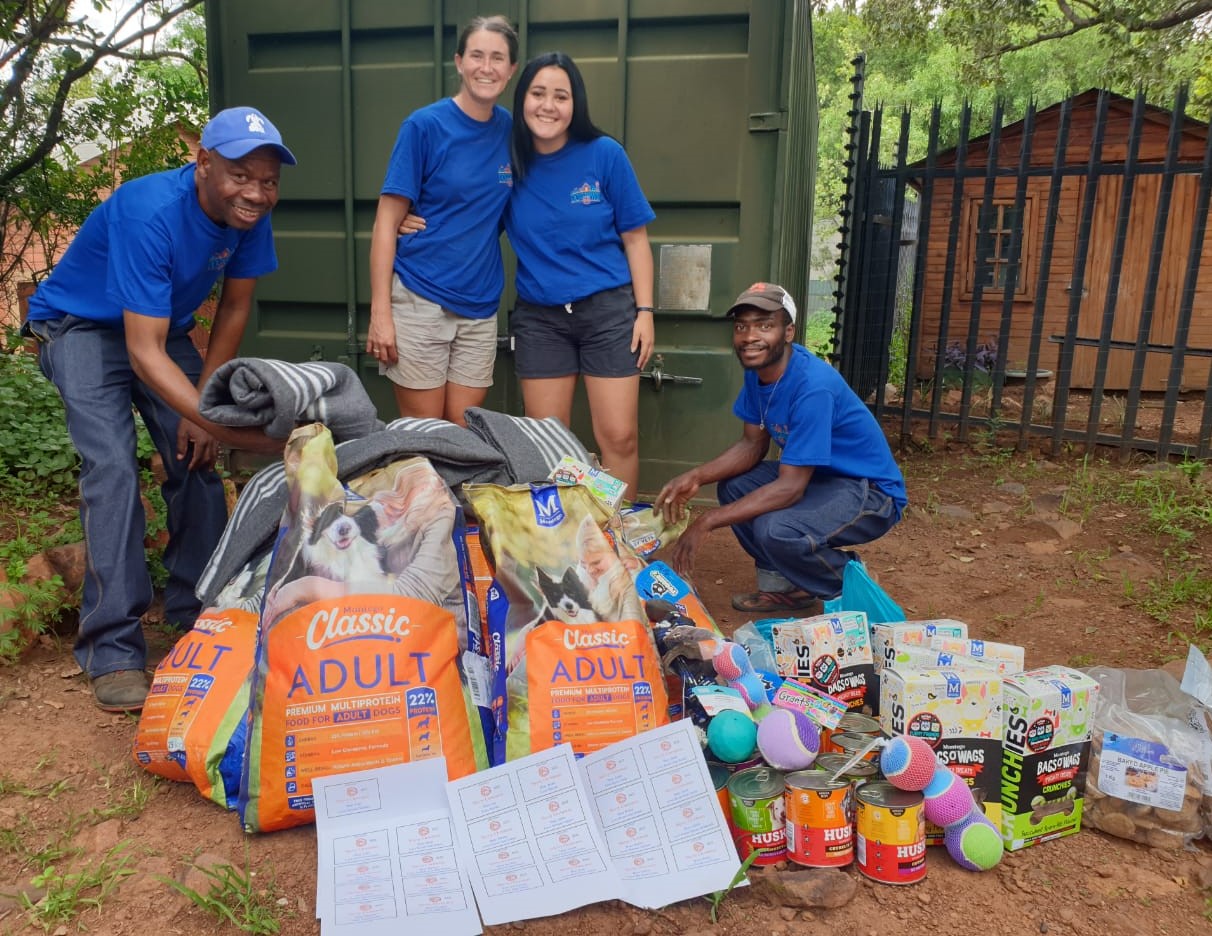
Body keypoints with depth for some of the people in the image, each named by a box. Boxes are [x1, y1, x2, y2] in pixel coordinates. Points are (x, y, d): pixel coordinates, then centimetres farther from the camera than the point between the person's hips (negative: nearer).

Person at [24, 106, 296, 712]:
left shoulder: (250, 215, -17)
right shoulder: (150, 213, -35)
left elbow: (234, 309, -4)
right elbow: (144, 353, -38)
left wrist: (202, 407, -8)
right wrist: (227, 424, -49)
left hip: (164, 327, 6)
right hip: (82, 325, -6)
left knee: (196, 456, -4)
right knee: (113, 465, -22)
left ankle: (195, 612, 11)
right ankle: (112, 650, -19)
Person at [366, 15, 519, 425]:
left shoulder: (512, 132, 6)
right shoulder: (425, 125, -6)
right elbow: (387, 222, -7)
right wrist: (380, 312, -14)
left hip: (480, 307, 4)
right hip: (418, 300, -4)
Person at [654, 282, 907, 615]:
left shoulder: (813, 386, -30)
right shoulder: (757, 369, -4)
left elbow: (790, 487, -31)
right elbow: (752, 445, 4)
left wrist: (707, 522, -29)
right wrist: (696, 477, -14)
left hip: (870, 492, -9)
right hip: (822, 476, 9)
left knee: (775, 530, -31)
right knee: (732, 485, -2)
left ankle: (848, 587, 0)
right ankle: (785, 584, 9)